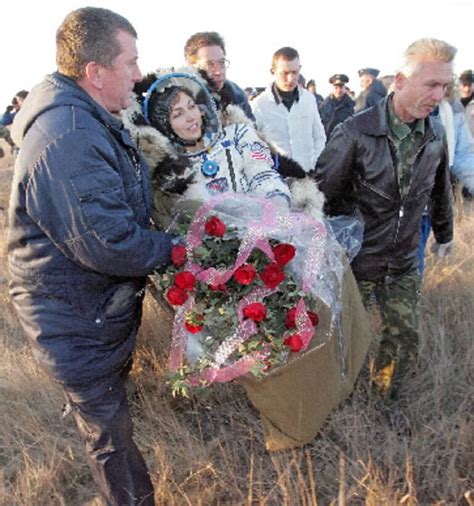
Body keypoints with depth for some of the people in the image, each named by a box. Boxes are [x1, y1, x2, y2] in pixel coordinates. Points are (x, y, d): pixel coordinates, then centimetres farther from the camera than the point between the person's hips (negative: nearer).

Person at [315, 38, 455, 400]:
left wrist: (444, 233, 26)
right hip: (356, 260, -5)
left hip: (404, 264, 5)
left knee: (405, 341, 13)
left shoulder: (436, 135, -2)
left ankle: (383, 400, 38)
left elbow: (440, 190, 14)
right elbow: (321, 196, -15)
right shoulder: (355, 134, -20)